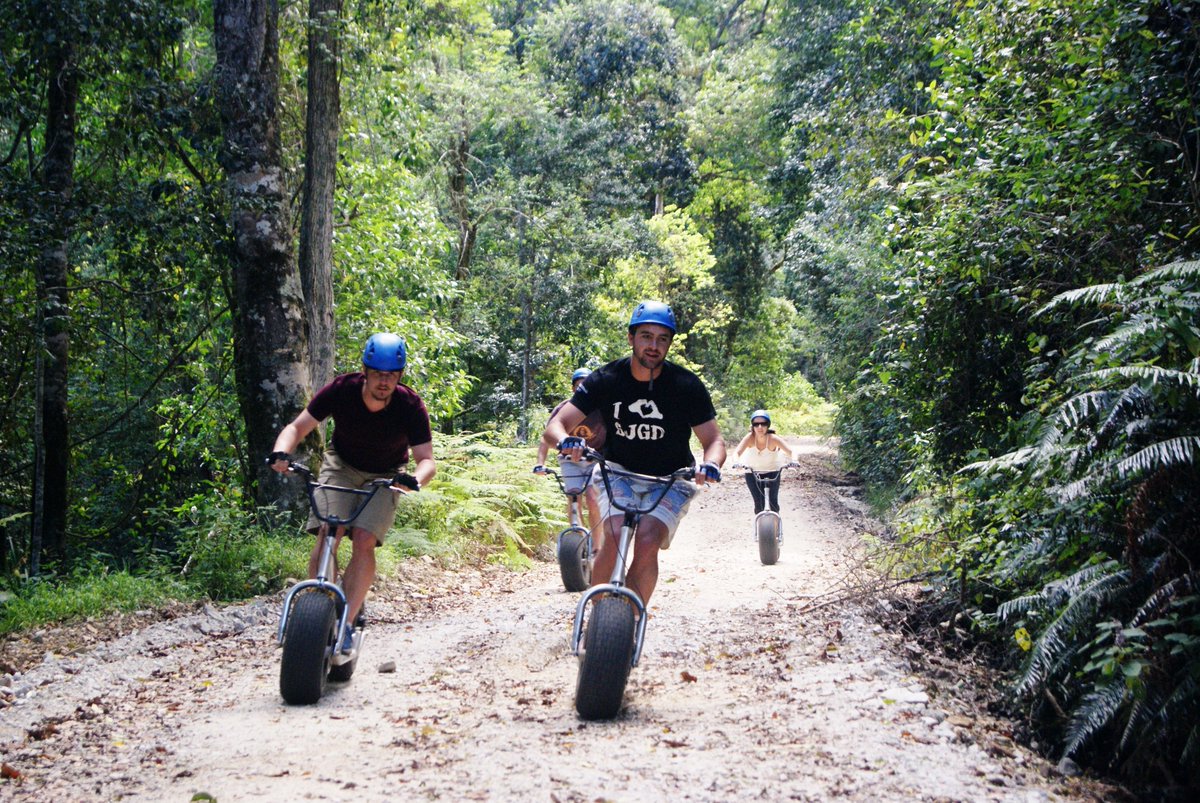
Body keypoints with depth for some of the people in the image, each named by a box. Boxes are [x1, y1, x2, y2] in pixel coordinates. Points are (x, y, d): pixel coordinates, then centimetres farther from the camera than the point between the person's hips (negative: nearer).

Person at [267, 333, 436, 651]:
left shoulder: (411, 407, -25)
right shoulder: (341, 390, -23)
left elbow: (427, 459, -25)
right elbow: (298, 427, -16)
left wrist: (416, 479, -48)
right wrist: (281, 452, -37)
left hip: (383, 477, -1)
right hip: (341, 465, 1)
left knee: (364, 541, -20)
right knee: (327, 536, -21)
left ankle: (346, 623, -12)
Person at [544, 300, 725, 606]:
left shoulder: (687, 386, -13)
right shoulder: (605, 380, -13)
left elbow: (713, 440, -8)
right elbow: (553, 427, -16)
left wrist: (710, 465, -33)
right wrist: (566, 441, -41)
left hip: (669, 480, 0)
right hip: (618, 472, 0)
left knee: (647, 542, -25)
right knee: (615, 535, -27)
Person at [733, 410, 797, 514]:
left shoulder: (773, 439, -27)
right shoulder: (750, 437, -25)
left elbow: (789, 451, -33)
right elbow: (737, 453, -33)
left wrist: (792, 461, -55)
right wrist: (737, 463, -55)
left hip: (772, 471, 0)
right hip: (752, 472, 0)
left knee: (773, 501, -9)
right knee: (758, 502, -9)